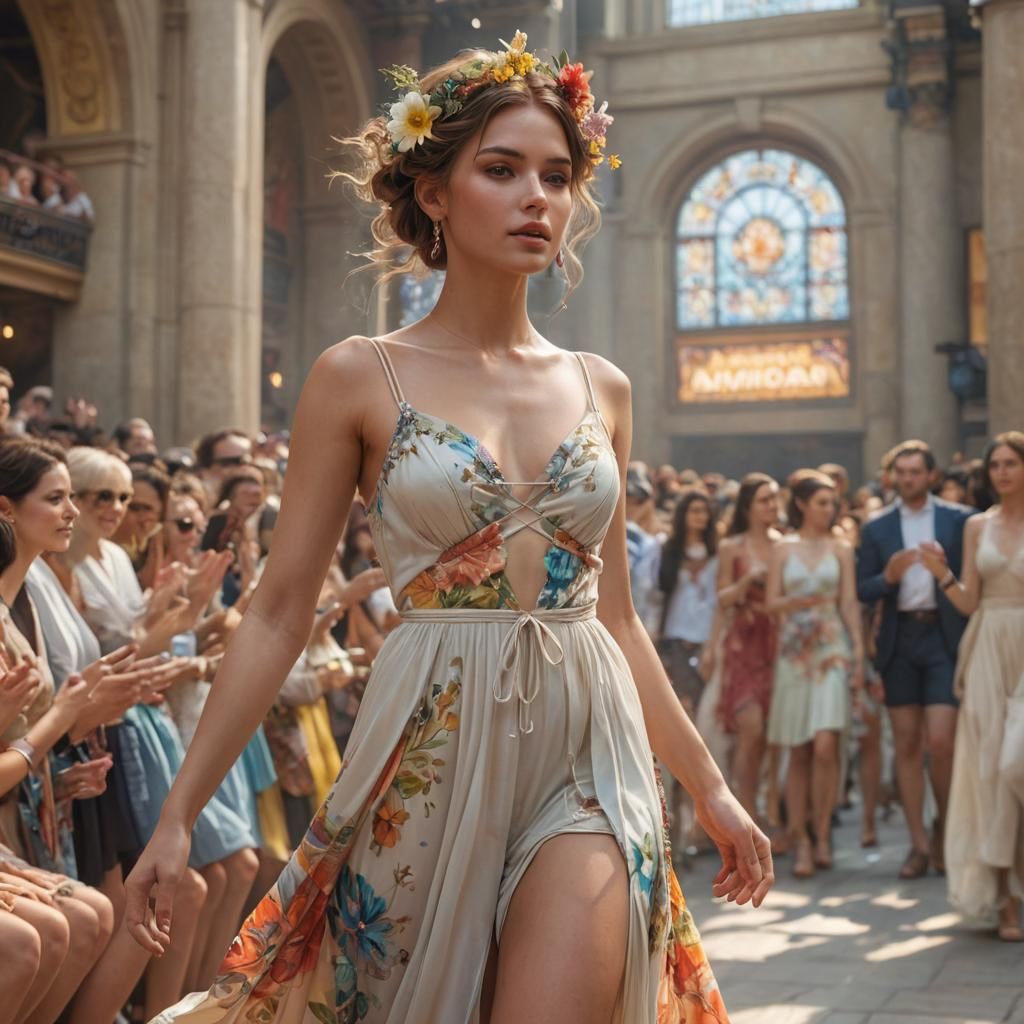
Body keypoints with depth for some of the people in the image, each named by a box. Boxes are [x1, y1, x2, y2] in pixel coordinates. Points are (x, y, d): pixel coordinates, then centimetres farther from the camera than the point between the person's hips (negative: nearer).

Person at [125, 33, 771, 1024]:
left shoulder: (600, 390, 8)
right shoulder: (361, 378, -2)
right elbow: (278, 612, -3)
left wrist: (709, 786, 16)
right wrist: (176, 814, -7)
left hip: (586, 755, 2)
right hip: (428, 756, -2)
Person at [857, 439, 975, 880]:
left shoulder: (959, 520, 2)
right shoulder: (877, 528, 8)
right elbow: (863, 591, 5)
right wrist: (889, 576, -14)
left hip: (945, 638, -2)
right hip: (899, 641, 3)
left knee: (941, 742, -9)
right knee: (907, 745, 5)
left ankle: (945, 825, 15)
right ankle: (919, 843, 13)